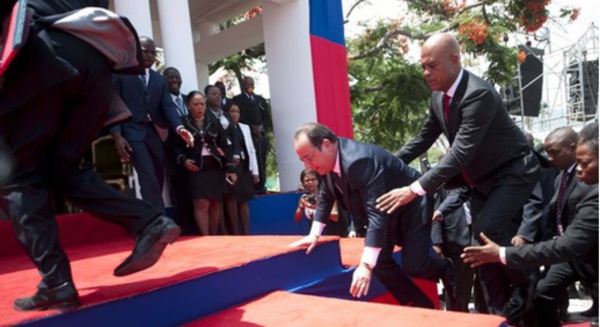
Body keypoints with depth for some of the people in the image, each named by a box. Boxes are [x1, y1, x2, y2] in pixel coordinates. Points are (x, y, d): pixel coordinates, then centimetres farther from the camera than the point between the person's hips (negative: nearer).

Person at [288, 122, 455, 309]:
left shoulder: (358, 161, -39)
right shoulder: (327, 160, -10)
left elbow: (376, 213, -42)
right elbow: (325, 197, 8)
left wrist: (365, 265, -44)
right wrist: (314, 234, 2)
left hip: (411, 207, -8)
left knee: (413, 266, -13)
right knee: (379, 262, -1)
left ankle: (445, 268, 22)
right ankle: (420, 306, 15)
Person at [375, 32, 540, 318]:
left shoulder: (479, 94, -31)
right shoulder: (438, 94, -5)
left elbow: (461, 152, -38)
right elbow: (425, 137, 7)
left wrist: (415, 189, -42)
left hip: (513, 171, -8)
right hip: (482, 176, 8)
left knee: (488, 227, -24)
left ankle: (529, 291, 2)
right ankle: (501, 309, 21)